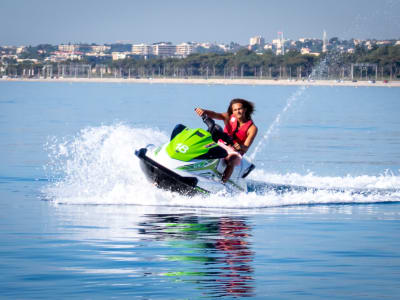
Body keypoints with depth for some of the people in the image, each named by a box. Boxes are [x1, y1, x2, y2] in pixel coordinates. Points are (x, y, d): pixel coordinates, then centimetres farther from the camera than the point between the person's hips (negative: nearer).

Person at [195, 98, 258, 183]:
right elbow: (214, 115, -14)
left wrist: (240, 146, -38)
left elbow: (246, 147, -14)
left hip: (235, 151, -4)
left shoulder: (252, 128, -5)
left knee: (231, 160, -38)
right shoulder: (230, 117, 3)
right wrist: (203, 111, -34)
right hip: (221, 145, 4)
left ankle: (222, 183, -50)